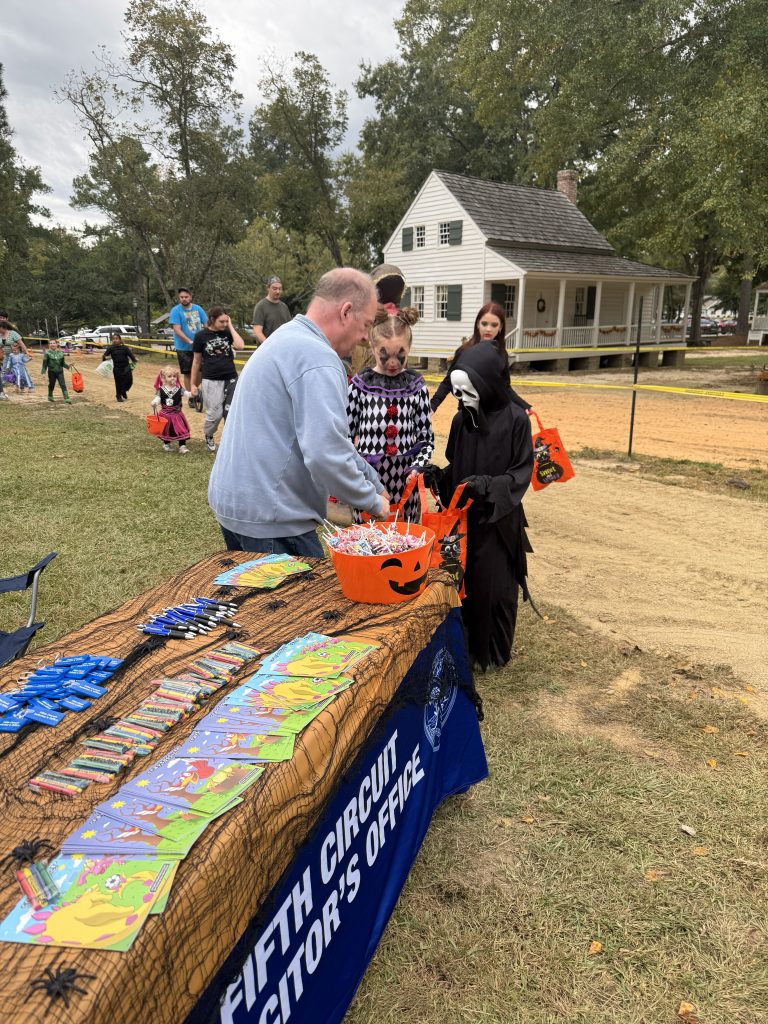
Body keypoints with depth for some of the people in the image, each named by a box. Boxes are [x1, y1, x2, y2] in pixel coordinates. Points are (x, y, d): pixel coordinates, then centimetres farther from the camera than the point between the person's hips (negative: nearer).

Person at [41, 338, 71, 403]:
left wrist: (68, 366, -9)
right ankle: (50, 397, 37)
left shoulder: (61, 353, 1)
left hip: (60, 372, 1)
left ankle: (67, 399, -10)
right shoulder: (48, 353, -7)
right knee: (51, 385, 15)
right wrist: (42, 372, -8)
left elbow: (63, 363, 8)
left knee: (63, 385, -6)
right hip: (51, 372, -1)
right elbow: (45, 363, -4)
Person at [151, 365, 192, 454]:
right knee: (166, 430, 16)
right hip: (165, 414, 1)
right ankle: (166, 444, 38)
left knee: (181, 429, -5)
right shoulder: (161, 390, -8)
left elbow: (186, 394, -19)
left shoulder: (179, 389, -8)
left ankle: (182, 446, 4)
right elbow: (157, 398, -10)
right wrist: (154, 402, -32)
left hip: (177, 414, 0)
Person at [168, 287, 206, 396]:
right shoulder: (176, 310, -8)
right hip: (184, 348, -3)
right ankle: (191, 397, 12)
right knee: (187, 373, 2)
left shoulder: (198, 308, 3)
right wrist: (190, 341, -24)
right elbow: (177, 330, -15)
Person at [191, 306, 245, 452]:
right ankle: (208, 436, 29)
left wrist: (231, 326, -8)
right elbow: (196, 361, 4)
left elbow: (240, 345, -15)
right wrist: (193, 384, 5)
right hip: (211, 381, -2)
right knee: (215, 414, 1)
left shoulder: (227, 332, 4)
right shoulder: (201, 335, -2)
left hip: (231, 379, 2)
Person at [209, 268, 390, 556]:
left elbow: (331, 436, 18)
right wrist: (373, 502, -12)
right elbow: (326, 455, -28)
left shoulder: (288, 337, 13)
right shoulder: (317, 358, -20)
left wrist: (373, 482, 16)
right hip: (269, 519, -10)